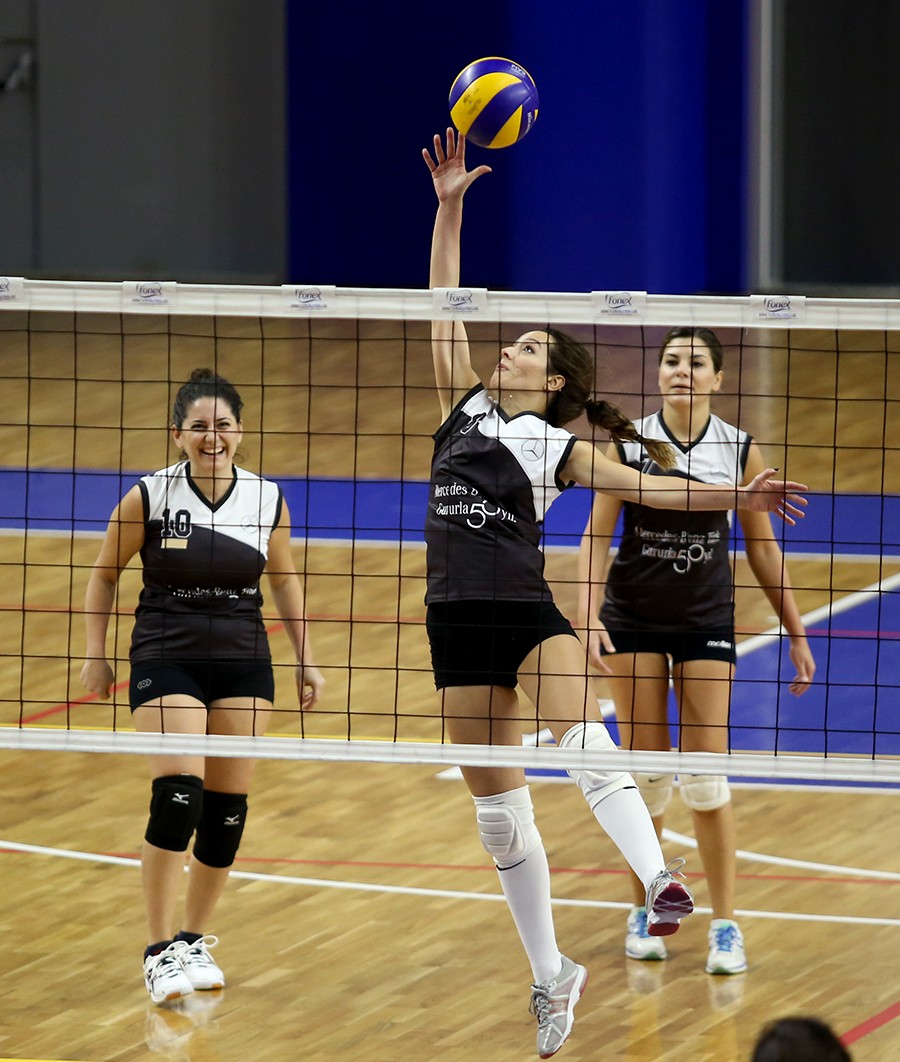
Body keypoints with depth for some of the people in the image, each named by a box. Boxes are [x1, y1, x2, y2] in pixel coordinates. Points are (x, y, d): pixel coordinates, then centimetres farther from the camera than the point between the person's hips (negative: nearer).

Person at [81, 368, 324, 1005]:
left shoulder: (268, 500, -1)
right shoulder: (149, 498, -9)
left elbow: (284, 577, 15)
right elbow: (105, 574, 5)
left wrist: (306, 659, 15)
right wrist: (96, 653, 1)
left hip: (244, 664, 3)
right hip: (166, 660, -3)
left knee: (227, 808, 3)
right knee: (177, 794, -19)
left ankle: (196, 941, 21)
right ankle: (161, 951, -11)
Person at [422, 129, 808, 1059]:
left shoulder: (559, 447, 7)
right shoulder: (465, 406, 13)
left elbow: (646, 485, 1)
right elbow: (446, 305, 10)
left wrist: (735, 496, -11)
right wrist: (449, 209, 5)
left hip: (529, 613, -3)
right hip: (458, 623, 3)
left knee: (585, 745, -30)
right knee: (496, 809, 5)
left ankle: (660, 883, -48)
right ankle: (549, 974, 16)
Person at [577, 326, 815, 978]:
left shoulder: (740, 451, -4)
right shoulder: (627, 444, -6)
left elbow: (762, 547, 4)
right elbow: (598, 535, -5)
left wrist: (797, 633, 5)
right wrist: (589, 617, -17)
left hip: (706, 623, 0)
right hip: (633, 619, 0)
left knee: (706, 771, -6)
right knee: (644, 766, 2)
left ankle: (726, 925, 1)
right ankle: (644, 912, 18)